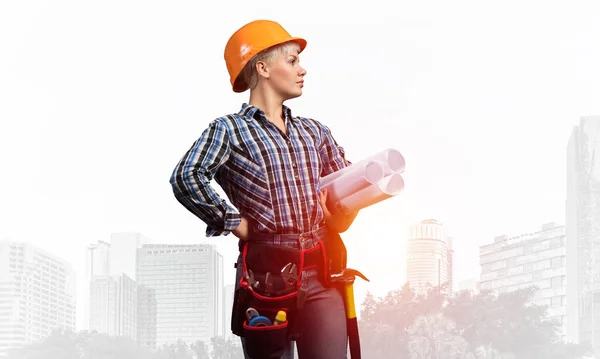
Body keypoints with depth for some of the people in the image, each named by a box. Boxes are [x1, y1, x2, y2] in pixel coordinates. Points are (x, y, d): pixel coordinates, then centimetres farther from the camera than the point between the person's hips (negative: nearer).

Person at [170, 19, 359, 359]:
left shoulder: (314, 131, 18)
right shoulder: (229, 129, -1)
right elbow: (187, 178, -17)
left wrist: (339, 218, 6)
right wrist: (238, 225, -14)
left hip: (322, 274, 5)